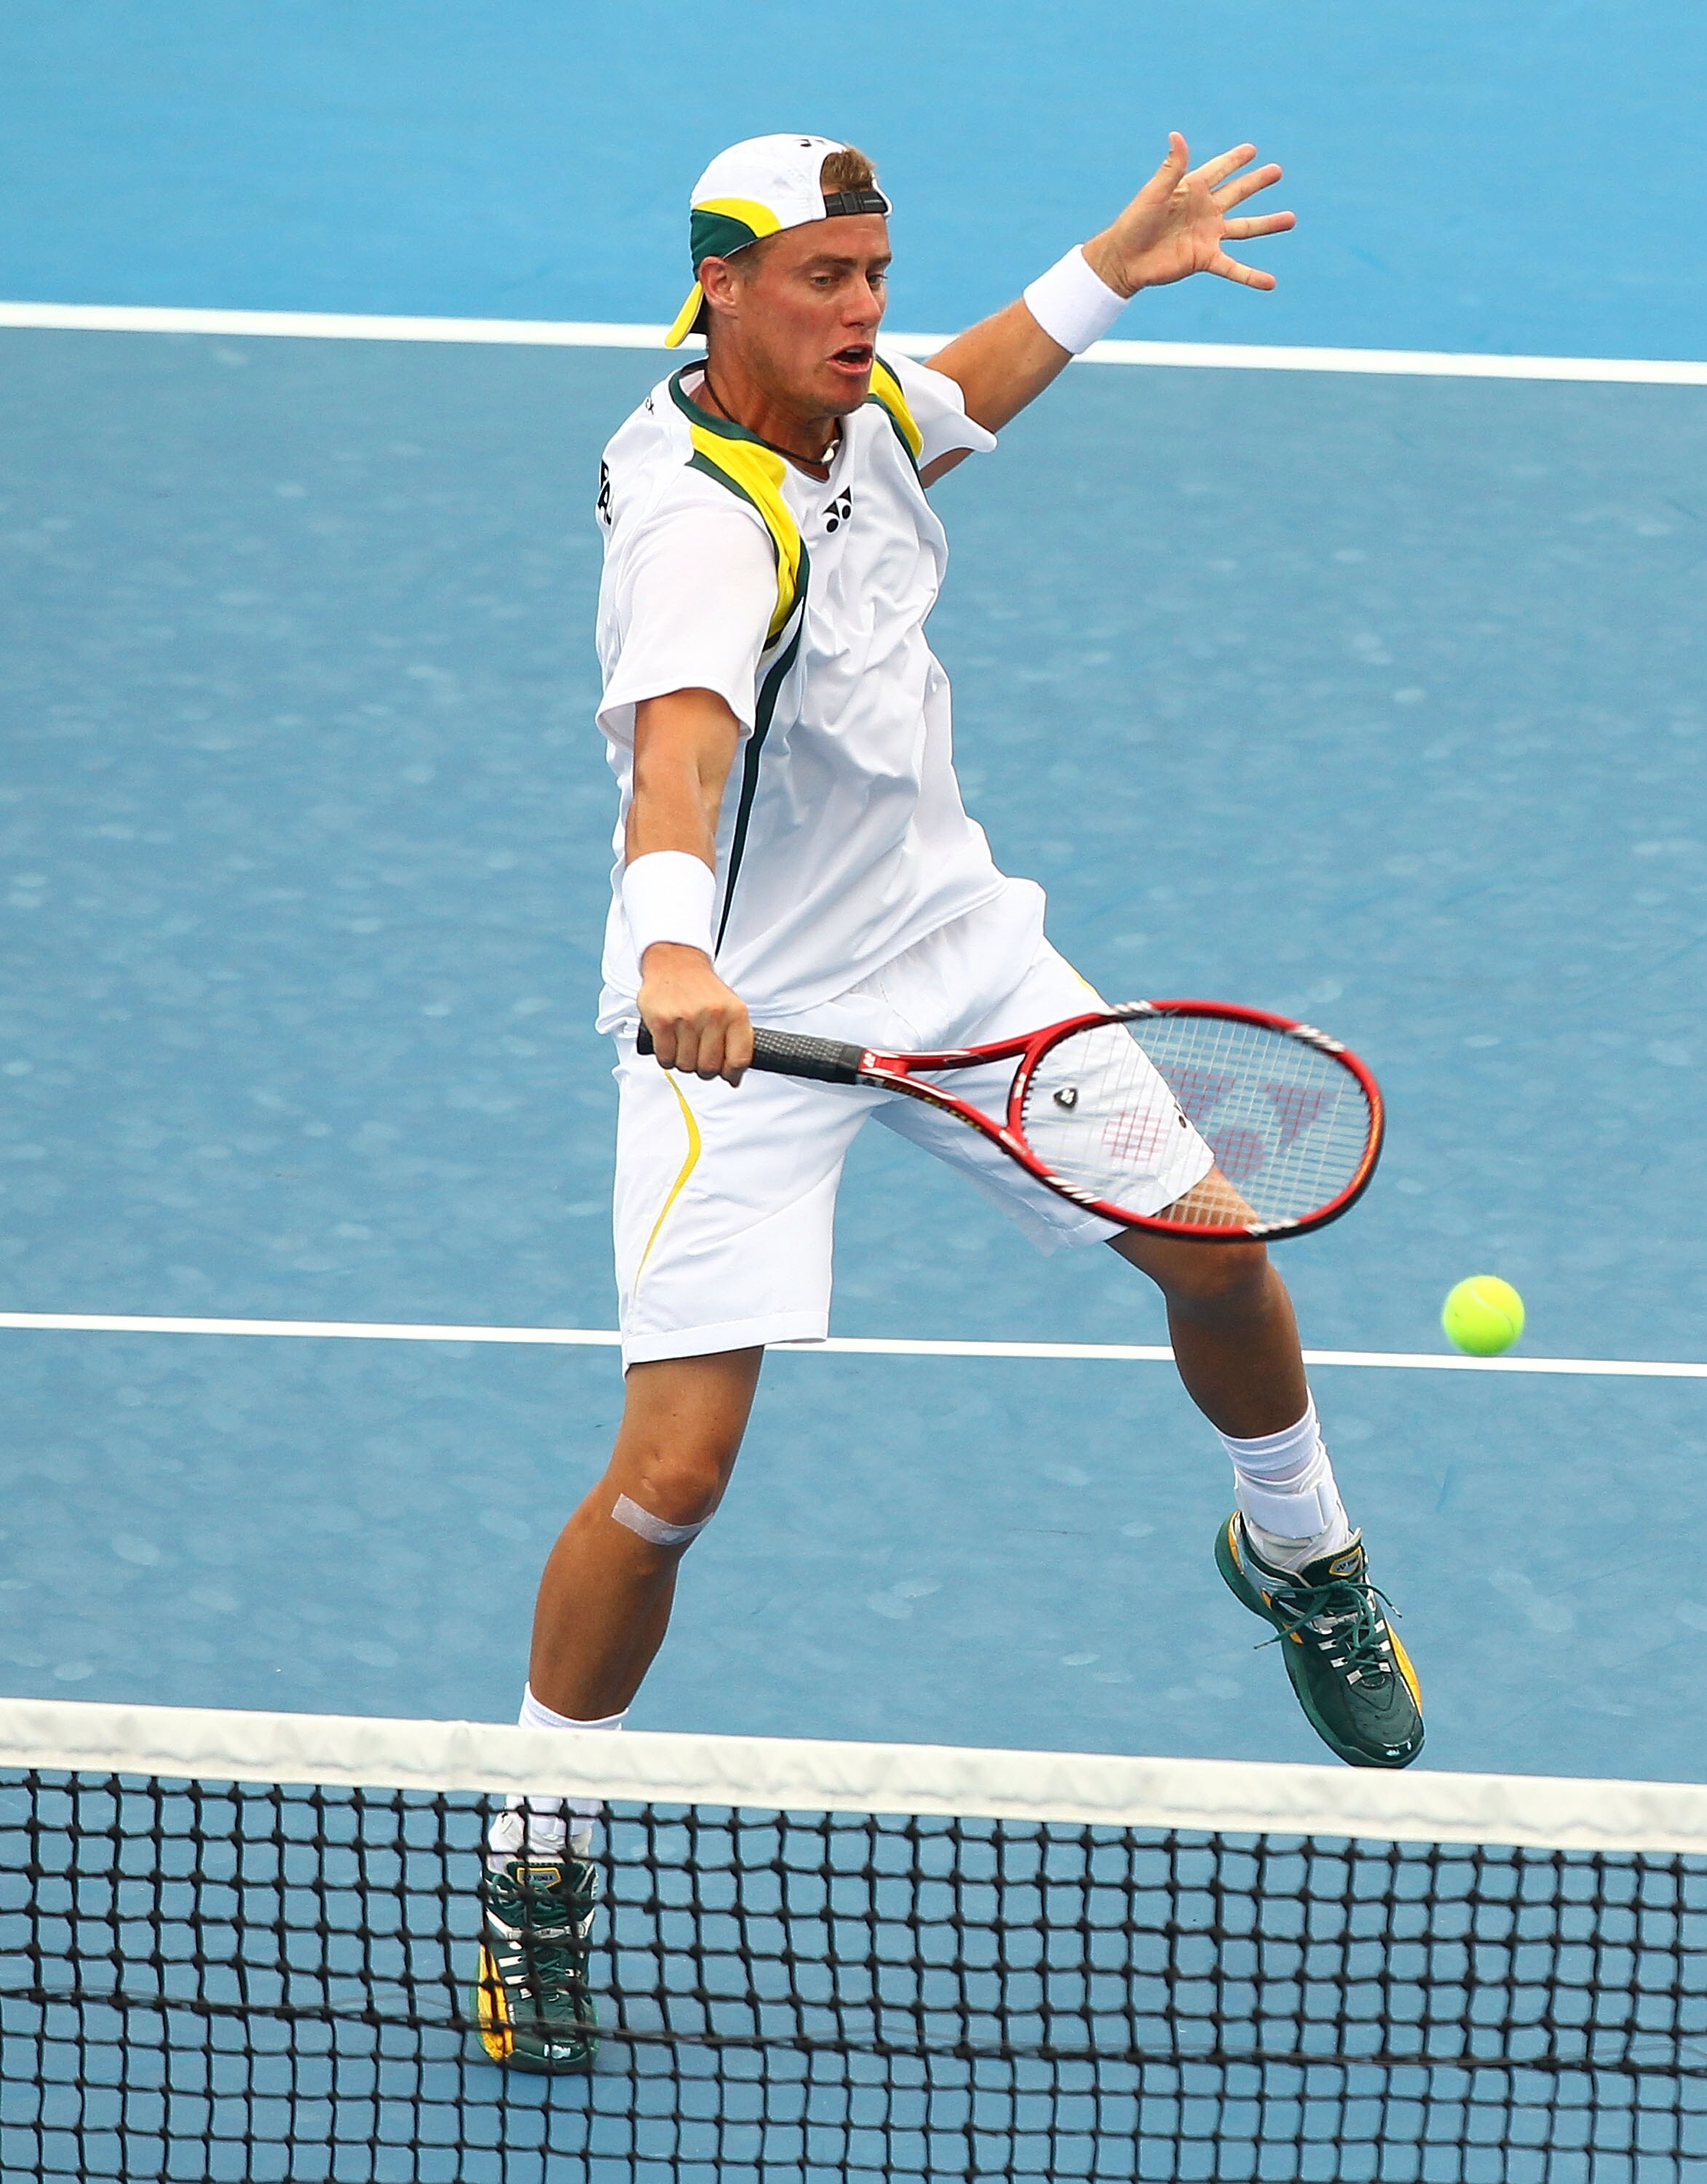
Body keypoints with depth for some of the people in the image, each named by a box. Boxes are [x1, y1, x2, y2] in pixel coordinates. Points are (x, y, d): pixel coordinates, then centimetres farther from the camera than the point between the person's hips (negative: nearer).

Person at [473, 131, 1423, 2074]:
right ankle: (533, 1870, 4)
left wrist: (1109, 270, 27)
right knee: (673, 1471, -15)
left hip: (953, 940, 8)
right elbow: (677, 740, -49)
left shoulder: (854, 401, -3)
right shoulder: (703, 524, -29)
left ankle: (1302, 1562, 43)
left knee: (1215, 1253, 11)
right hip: (748, 1017, -8)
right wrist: (672, 944, -67)